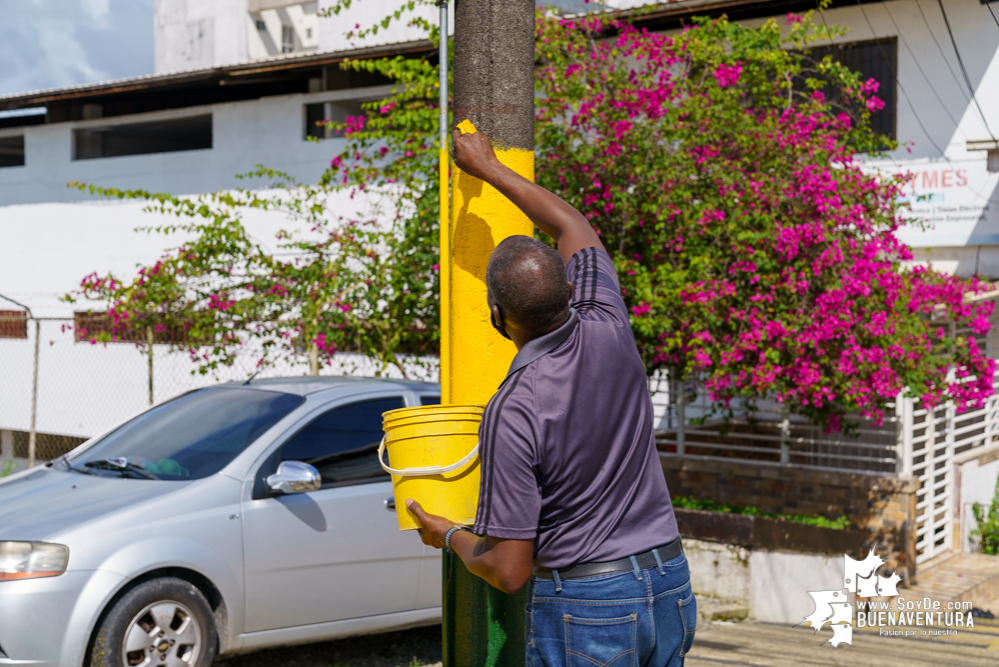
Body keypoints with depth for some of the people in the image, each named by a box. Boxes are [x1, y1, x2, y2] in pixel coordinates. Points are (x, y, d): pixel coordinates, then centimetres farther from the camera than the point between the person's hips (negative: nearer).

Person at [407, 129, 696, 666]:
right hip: (670, 587, 6)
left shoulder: (513, 413, -22)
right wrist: (488, 167, 24)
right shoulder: (607, 331, -7)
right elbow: (572, 227, 14)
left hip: (585, 607, -6)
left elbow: (508, 571, -17)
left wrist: (448, 536, 4)